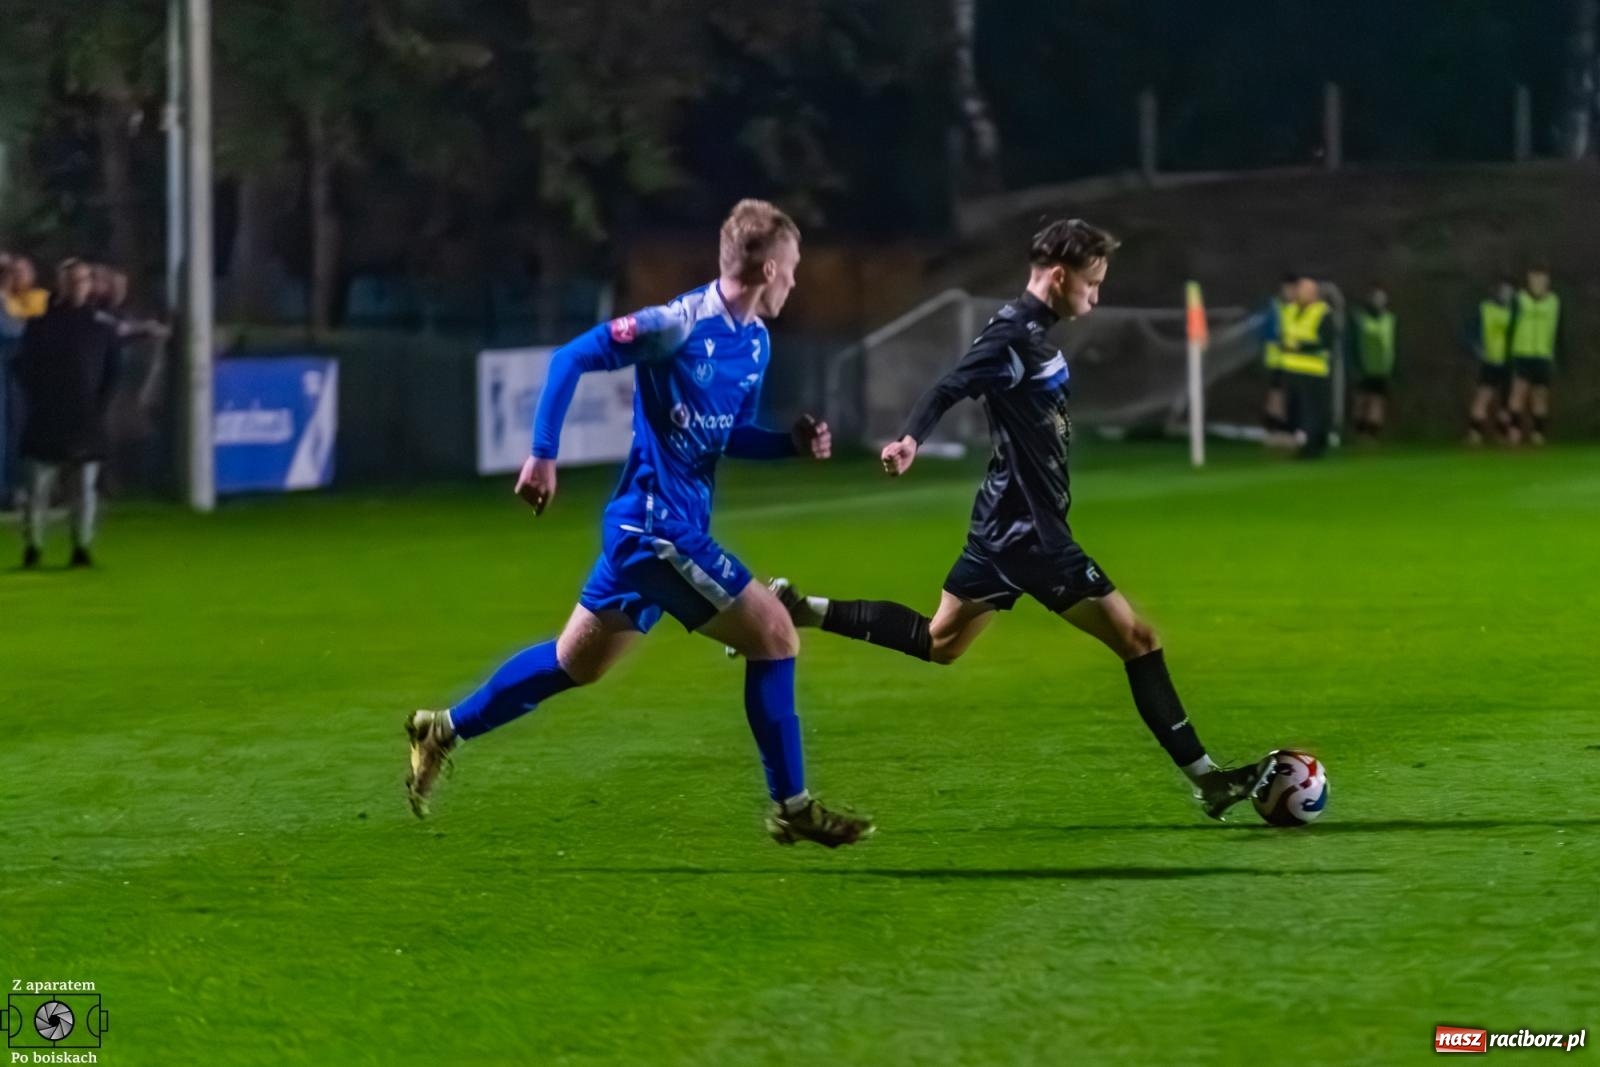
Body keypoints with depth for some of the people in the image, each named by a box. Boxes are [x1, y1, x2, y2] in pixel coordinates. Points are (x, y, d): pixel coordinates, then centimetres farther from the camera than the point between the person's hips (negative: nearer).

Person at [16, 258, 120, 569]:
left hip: (87, 424, 1)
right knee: (39, 487, -2)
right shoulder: (41, 325, 4)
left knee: (85, 488, 1)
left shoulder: (103, 328, 7)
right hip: (45, 423, -1)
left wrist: (99, 406, -1)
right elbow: (25, 369, 6)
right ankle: (32, 546, 3)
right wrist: (35, 403, -2)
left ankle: (82, 548, 6)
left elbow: (111, 375, 9)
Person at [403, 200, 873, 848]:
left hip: (645, 528, 10)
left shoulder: (755, 344, 10)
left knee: (577, 661, 18)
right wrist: (543, 454, -18)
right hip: (659, 524, -10)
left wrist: (793, 443, 2)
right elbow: (573, 358, -15)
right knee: (774, 634, -7)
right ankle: (790, 808, 1)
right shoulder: (680, 325, -17)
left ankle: (443, 732, 29)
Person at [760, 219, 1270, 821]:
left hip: (1012, 522, 10)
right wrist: (911, 439, -45)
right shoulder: (1015, 334, -18)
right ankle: (1206, 780, -3)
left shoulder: (1033, 333, 11)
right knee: (1136, 639, -6)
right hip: (1028, 528, -10)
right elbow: (951, 388, -30)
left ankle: (799, 611, 15)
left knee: (937, 642, 19)